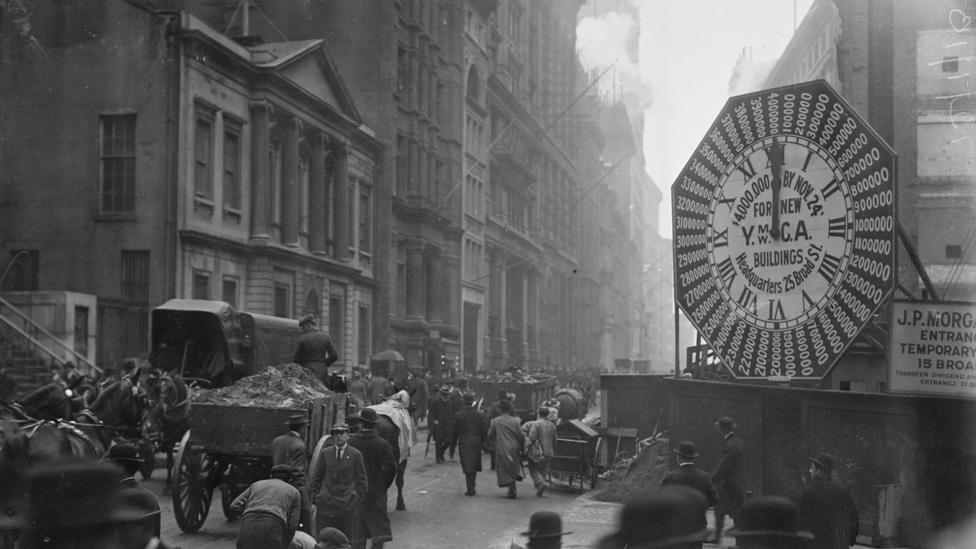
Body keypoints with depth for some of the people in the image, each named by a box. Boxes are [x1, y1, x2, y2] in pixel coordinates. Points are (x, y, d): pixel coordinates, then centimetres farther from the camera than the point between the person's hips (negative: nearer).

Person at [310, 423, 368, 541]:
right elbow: (316, 479, 13)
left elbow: (362, 481, 6)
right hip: (325, 503, 1)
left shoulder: (355, 455, 3)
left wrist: (357, 499, -3)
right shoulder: (325, 454, 9)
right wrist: (315, 498, 4)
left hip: (346, 505, -1)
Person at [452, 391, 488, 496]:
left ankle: (470, 489, -4)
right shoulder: (479, 415, 0)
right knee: (474, 466, 16)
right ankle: (471, 486, 21)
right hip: (476, 443, 3)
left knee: (468, 468, -1)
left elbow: (455, 432, -3)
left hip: (464, 443, -3)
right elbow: (484, 431, 1)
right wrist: (484, 443, 10)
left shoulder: (458, 416, -7)